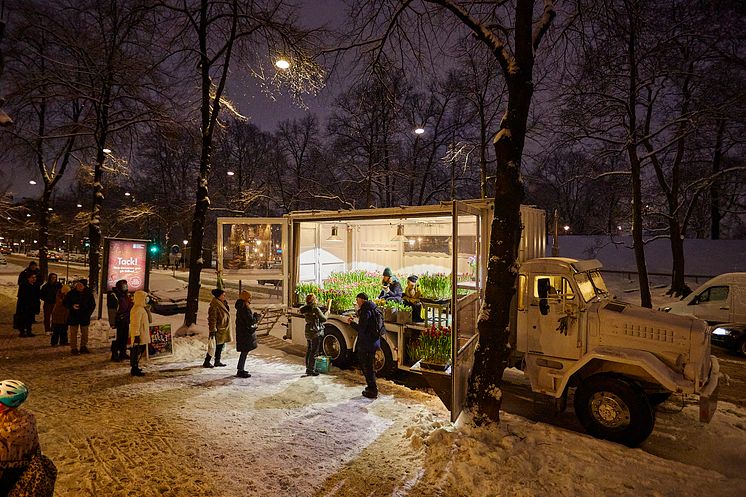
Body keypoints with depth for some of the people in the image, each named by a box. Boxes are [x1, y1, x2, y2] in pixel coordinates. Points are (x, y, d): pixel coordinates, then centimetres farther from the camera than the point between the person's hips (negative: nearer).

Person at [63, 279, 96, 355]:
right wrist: (72, 306, -18)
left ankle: (83, 347, 22)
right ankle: (73, 348, 13)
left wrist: (88, 314, -2)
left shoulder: (88, 293, -2)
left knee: (85, 333, 9)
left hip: (85, 317, 1)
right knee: (73, 333, 3)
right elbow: (65, 303, 2)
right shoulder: (71, 293, -5)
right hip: (74, 317, -1)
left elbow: (93, 305, 7)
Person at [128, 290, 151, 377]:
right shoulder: (137, 309, -20)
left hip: (142, 336, 11)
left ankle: (135, 368, 28)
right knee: (136, 352, -2)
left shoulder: (141, 308, 13)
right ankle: (134, 370, 5)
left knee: (139, 352, 18)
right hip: (139, 337, -11)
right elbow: (135, 324, -23)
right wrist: (136, 336, -23)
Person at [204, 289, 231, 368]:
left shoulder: (223, 304, 10)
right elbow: (212, 319, -20)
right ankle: (206, 362, 9)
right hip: (218, 329, -9)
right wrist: (212, 330, -21)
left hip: (223, 329, 9)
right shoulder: (214, 306, -19)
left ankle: (217, 361, 24)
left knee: (220, 345, 14)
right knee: (215, 346, -2)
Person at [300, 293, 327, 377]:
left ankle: (308, 368, 27)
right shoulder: (315, 309, -19)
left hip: (308, 332, 8)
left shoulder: (305, 309, 3)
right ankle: (311, 370, 5)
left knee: (308, 350, 17)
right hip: (316, 332, -8)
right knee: (314, 352, 0)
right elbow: (323, 319, -11)